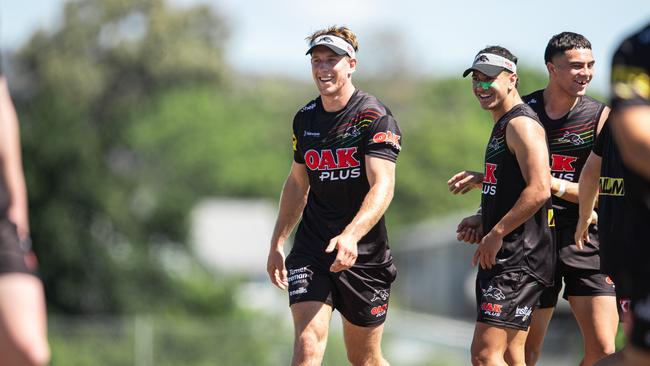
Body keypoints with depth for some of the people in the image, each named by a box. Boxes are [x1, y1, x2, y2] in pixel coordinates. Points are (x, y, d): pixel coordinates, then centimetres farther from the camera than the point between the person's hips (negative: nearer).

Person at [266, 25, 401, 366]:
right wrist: (277, 243, 17)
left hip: (364, 254, -3)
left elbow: (383, 186, -23)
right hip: (311, 251, 3)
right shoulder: (305, 118, 7)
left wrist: (350, 235, -38)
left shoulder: (374, 117, -11)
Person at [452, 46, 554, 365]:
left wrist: (495, 234, -19)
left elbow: (539, 189, -23)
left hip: (518, 259, -11)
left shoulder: (521, 123, -12)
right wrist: (484, 220, 13)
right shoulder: (503, 125, 20)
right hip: (503, 258, 11)